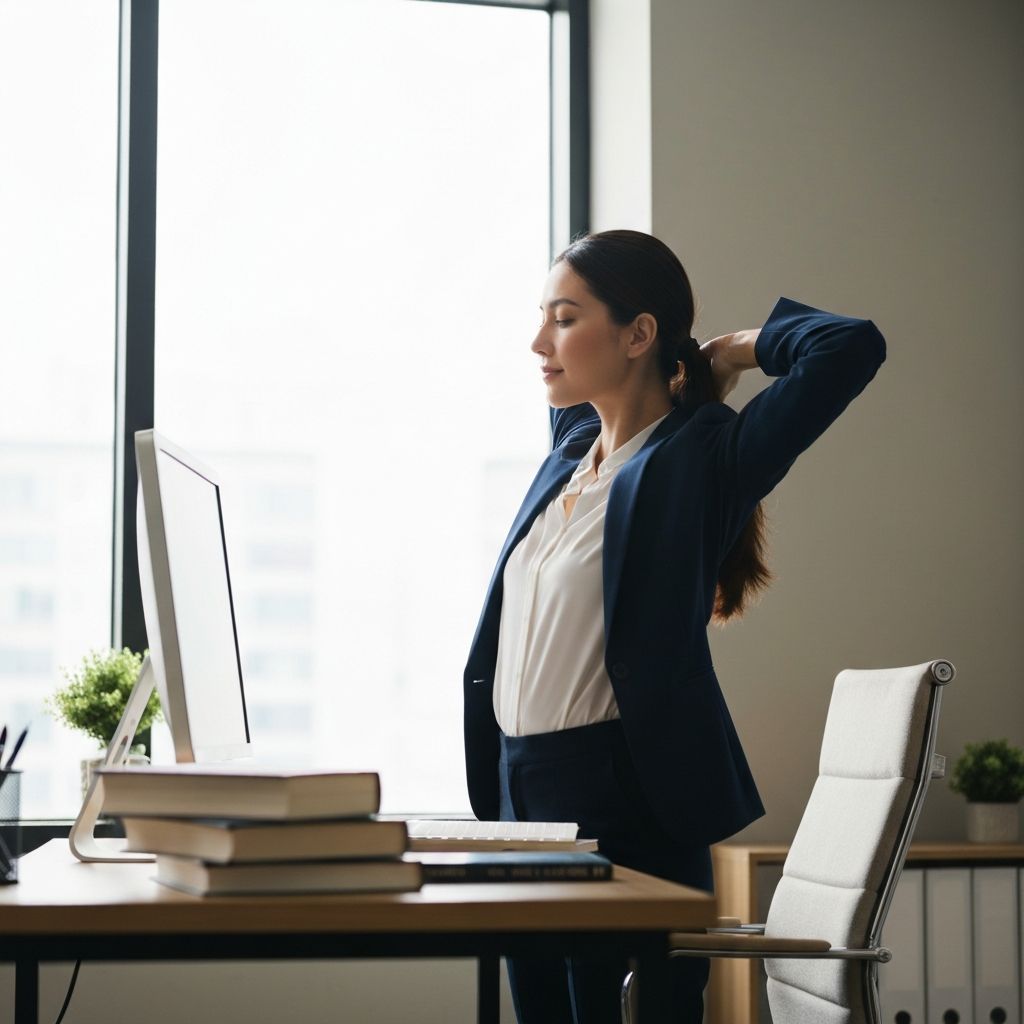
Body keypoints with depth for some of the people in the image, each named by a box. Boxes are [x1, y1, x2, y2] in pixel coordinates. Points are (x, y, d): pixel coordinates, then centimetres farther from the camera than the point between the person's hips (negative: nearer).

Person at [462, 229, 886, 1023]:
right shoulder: (572, 447, 12)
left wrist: (741, 348, -5)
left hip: (626, 807, -8)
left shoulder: (704, 459, -10)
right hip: (525, 788, 8)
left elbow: (852, 347, -20)